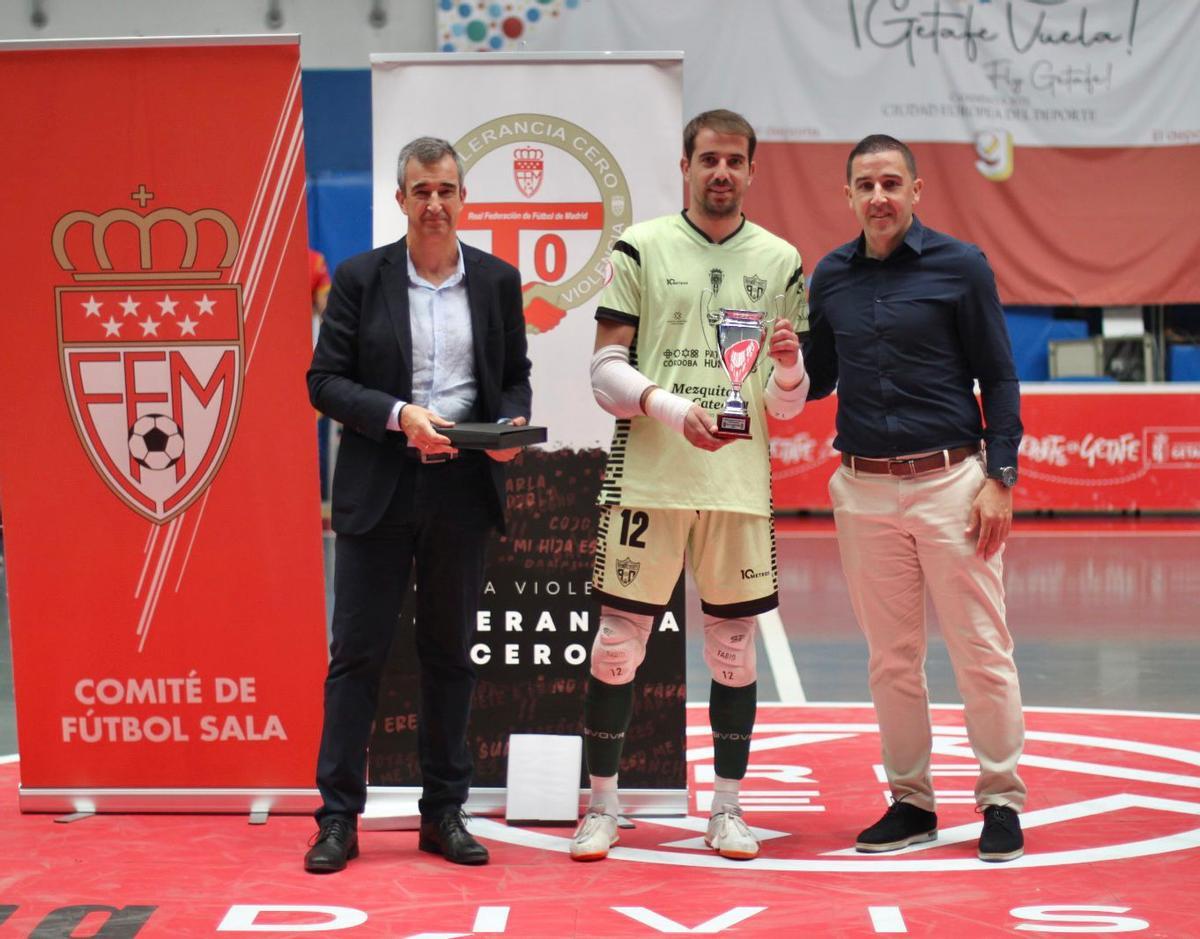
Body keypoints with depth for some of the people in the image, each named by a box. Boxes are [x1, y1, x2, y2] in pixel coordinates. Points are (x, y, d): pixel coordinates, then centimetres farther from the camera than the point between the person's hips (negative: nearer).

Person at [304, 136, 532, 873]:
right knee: (358, 651, 1)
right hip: (378, 489, -2)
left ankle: (444, 813, 18)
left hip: (462, 488, 2)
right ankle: (338, 818, 7)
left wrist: (512, 426, -10)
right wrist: (398, 416, -17)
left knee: (450, 653, 9)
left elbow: (515, 376, 11)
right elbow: (325, 380, -3)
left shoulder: (497, 280, 6)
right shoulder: (360, 278, 0)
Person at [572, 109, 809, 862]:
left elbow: (789, 404, 9)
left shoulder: (780, 261, 9)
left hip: (740, 481, 2)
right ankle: (603, 806, 12)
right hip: (648, 477, -2)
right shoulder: (641, 248, 3)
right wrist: (672, 408, -17)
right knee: (619, 641, 0)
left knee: (734, 649, 6)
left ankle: (728, 808, 17)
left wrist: (789, 366, -13)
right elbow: (607, 371, -1)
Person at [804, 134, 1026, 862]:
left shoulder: (959, 266, -2)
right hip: (864, 490, 4)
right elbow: (817, 378, 18)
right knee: (892, 658, 9)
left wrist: (999, 479, -8)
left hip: (949, 481, -4)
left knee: (981, 649, -1)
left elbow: (999, 379, 0)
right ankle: (911, 802, 19)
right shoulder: (830, 277, 9)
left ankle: (1001, 801, 9)